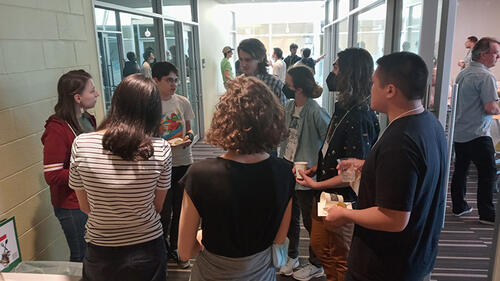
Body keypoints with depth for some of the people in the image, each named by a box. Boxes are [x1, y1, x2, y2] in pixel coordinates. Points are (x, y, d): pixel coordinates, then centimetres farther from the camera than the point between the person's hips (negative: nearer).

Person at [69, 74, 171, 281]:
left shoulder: (81, 145, -15)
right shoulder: (161, 149, -19)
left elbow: (85, 206, -4)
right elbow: (157, 206, -6)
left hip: (100, 255, 1)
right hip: (148, 250, 0)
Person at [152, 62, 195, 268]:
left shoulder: (182, 102, 1)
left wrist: (190, 136, -10)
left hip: (183, 162, 4)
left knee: (179, 210, 15)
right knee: (164, 212, 3)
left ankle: (174, 248, 36)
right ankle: (162, 249, 29)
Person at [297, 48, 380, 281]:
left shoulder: (359, 118, -26)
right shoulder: (342, 109, 3)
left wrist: (315, 184, -19)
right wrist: (314, 169, 2)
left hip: (342, 201, -9)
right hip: (326, 195, 9)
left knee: (341, 258, 13)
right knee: (319, 245, 26)